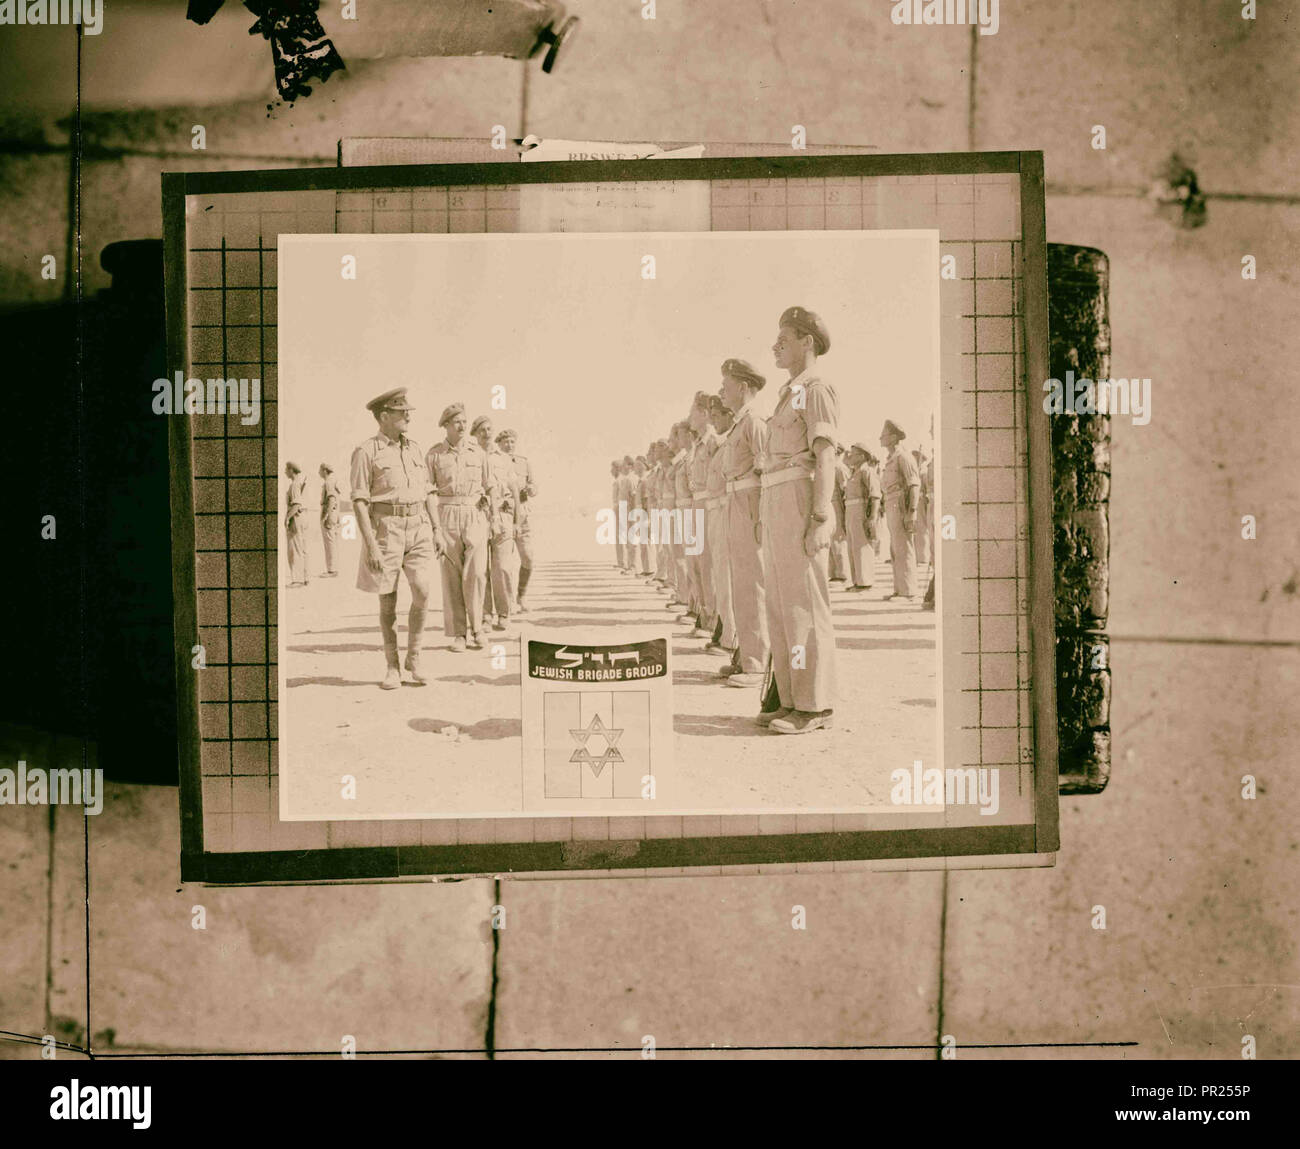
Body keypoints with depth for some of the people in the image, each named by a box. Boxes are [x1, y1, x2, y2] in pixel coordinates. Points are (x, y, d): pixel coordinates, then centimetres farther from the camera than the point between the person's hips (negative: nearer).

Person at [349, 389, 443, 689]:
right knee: (388, 600, 0)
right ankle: (392, 667, 13)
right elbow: (359, 502, -10)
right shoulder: (366, 452, -6)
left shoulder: (414, 449, 12)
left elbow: (426, 493, 16)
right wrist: (371, 545, -17)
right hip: (384, 528, -4)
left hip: (418, 528, 4)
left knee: (422, 592, -11)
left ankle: (414, 659, 4)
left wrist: (437, 531, 8)